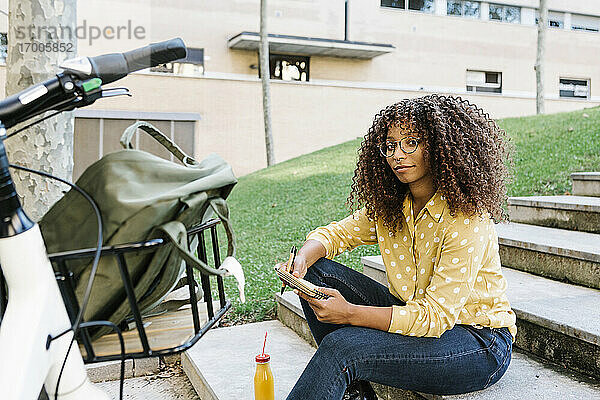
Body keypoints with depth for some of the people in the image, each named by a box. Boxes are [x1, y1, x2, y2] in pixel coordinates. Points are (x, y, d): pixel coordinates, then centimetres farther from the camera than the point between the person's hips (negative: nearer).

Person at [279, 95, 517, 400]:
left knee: (342, 345, -29)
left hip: (479, 341, -7)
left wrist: (350, 313, -33)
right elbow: (336, 233, 6)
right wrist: (302, 259, -18)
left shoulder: (467, 218, -23)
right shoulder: (387, 207, 0)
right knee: (316, 271, -7)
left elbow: (435, 316, -25)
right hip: (415, 315, 7)